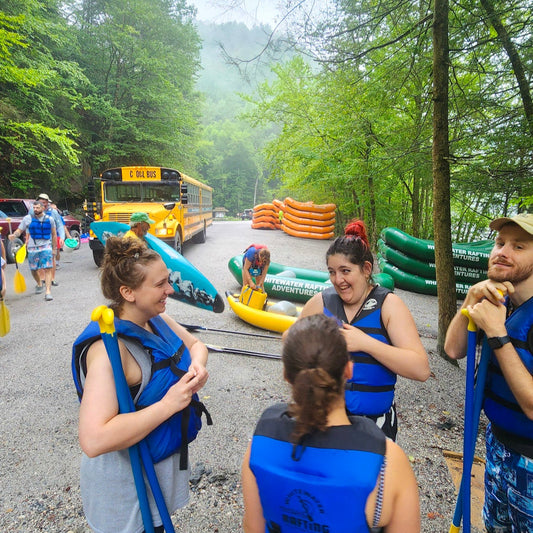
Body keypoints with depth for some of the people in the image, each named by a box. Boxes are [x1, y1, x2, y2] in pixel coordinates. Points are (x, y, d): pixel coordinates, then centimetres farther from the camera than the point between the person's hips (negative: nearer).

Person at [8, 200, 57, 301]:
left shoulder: (49, 219, 5)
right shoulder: (28, 218, 3)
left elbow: (54, 234, 12)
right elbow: (19, 230, 1)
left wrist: (54, 248, 10)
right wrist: (13, 235, -22)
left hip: (46, 247, -2)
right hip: (32, 248, 2)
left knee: (47, 269, -12)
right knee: (33, 269, 12)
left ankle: (48, 292, -14)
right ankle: (39, 284, 40)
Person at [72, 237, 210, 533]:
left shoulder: (157, 319, -8)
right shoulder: (109, 348, -33)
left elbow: (195, 344, 7)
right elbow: (93, 441, -38)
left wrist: (198, 366, -15)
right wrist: (168, 405, -34)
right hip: (128, 482, -7)